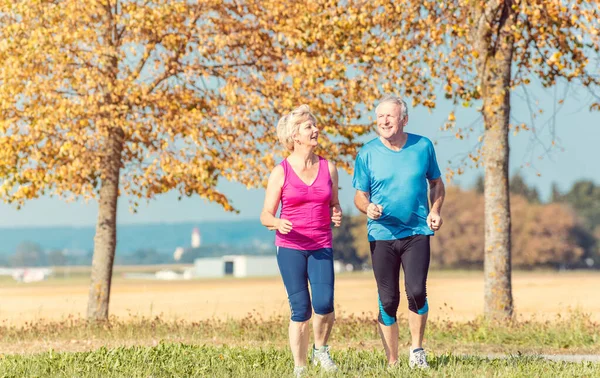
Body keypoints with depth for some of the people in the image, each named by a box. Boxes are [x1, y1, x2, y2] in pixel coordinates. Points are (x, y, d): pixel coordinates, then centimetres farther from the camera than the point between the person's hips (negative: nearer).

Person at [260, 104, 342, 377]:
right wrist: (277, 223, -23)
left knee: (324, 304, -17)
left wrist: (337, 215, -7)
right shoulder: (281, 172, -2)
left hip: (321, 247, 2)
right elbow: (266, 216, 0)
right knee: (300, 310, -5)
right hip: (290, 246, -2)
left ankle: (321, 350, 10)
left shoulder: (328, 168, 6)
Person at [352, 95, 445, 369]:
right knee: (388, 301, 1)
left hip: (417, 233, 0)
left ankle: (416, 349, 8)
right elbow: (360, 195, 5)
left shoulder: (423, 146, 2)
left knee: (416, 292, -16)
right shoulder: (367, 154, -1)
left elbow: (436, 182, 14)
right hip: (382, 235, 0)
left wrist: (435, 210, -4)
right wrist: (368, 208, -17)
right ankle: (392, 362, 13)